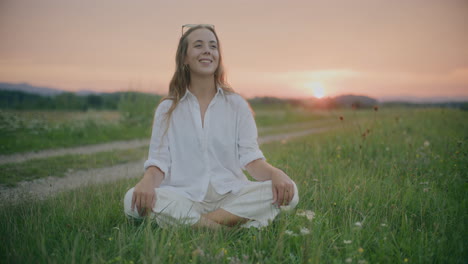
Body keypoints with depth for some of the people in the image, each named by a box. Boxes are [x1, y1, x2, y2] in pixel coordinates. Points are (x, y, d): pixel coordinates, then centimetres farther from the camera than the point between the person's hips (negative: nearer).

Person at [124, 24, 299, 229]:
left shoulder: (237, 105, 8)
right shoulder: (167, 109, 8)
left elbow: (250, 158, 1)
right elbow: (159, 161, 1)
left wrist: (275, 173, -21)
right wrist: (148, 180, -23)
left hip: (230, 196, 1)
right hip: (183, 198, 0)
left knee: (288, 192, -25)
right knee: (133, 199, -30)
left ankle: (192, 224, -24)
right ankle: (227, 228, -24)